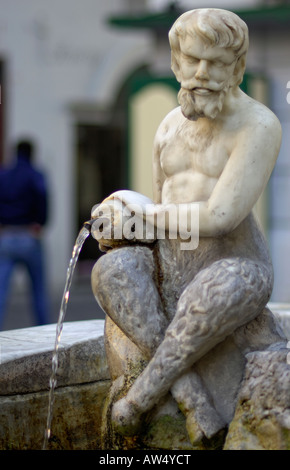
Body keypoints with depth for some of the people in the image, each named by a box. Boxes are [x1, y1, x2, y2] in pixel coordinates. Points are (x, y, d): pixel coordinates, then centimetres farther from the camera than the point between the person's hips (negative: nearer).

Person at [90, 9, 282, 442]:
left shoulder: (259, 126, -9)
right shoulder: (169, 129, 13)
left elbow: (219, 218, -19)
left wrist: (139, 215, -9)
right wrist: (121, 228, -4)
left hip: (235, 268, -5)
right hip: (172, 272, 6)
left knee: (219, 293, -42)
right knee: (112, 272, -29)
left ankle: (141, 395, -22)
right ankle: (196, 405, -31)